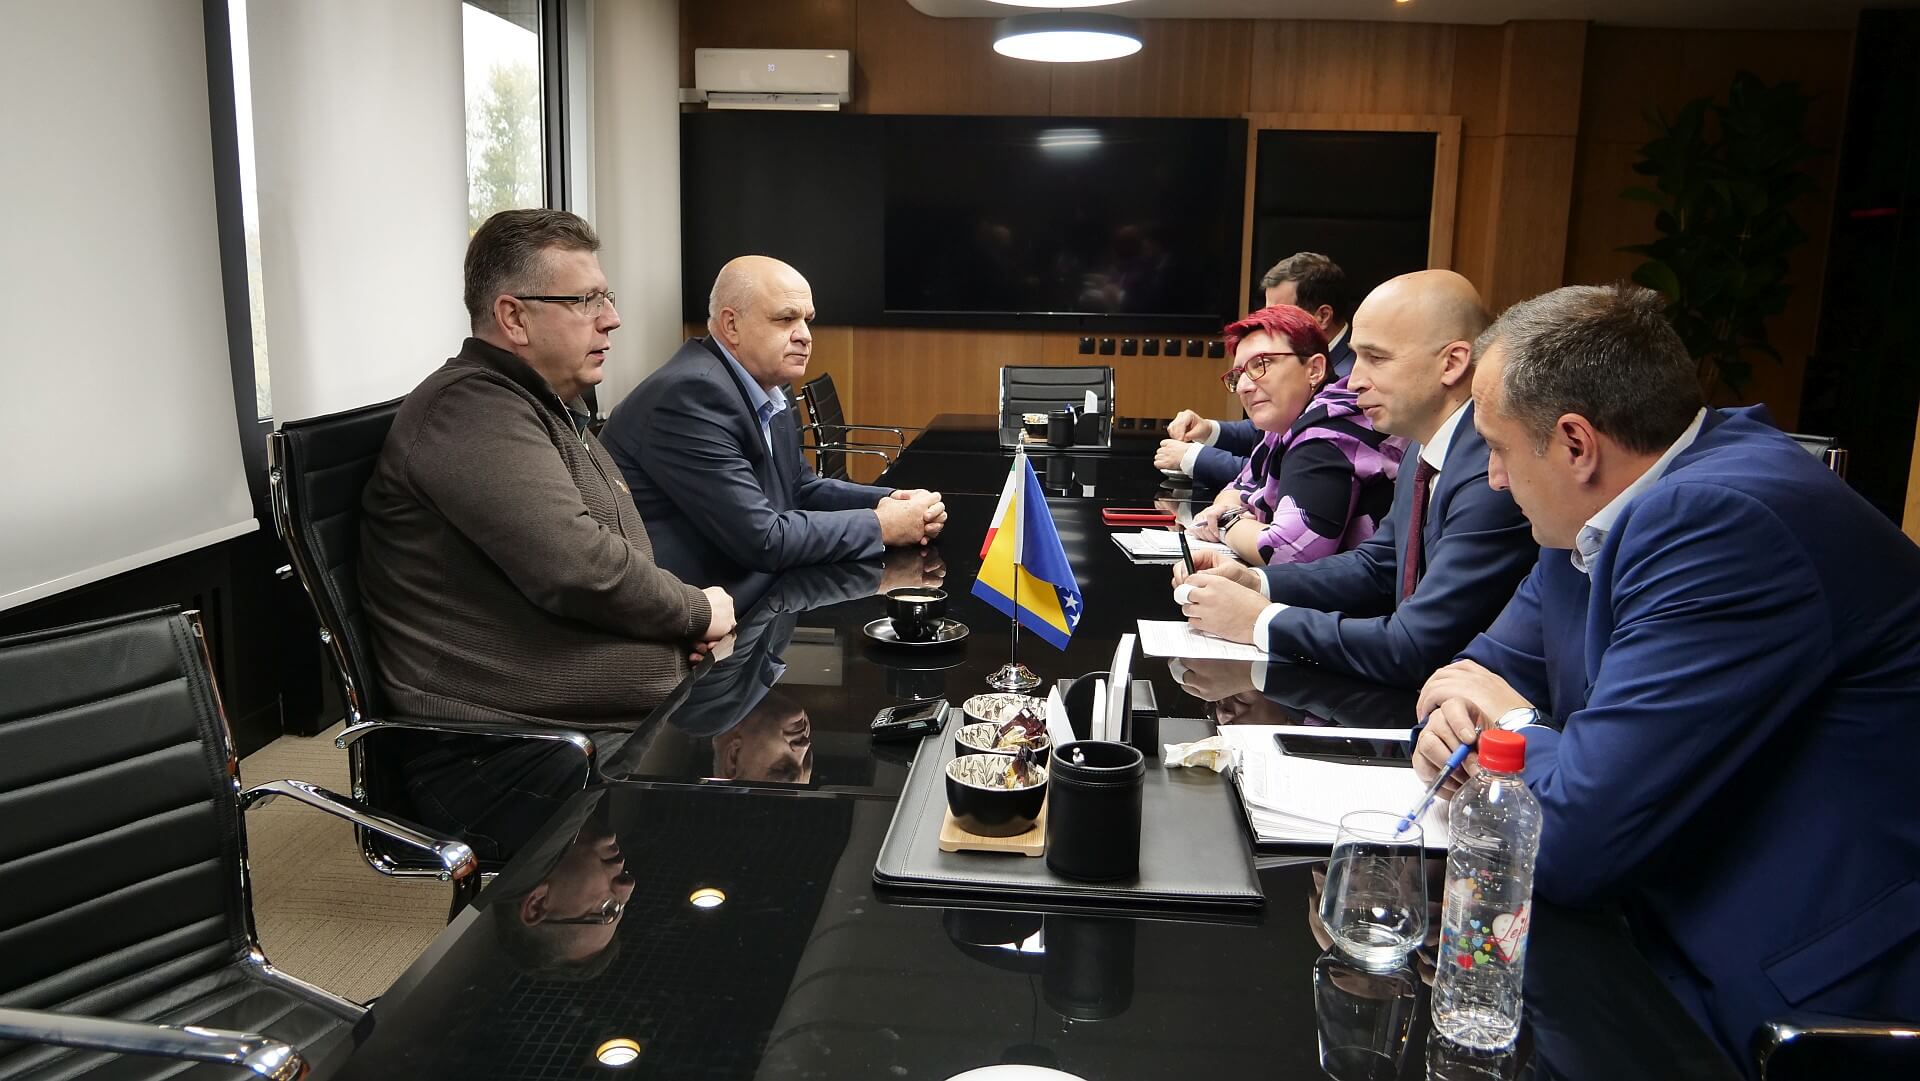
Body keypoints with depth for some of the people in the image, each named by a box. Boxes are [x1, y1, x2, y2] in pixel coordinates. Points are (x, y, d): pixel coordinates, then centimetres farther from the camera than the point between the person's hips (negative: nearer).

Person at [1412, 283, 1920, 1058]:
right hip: (1682, 942, 8)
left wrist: (1513, 725, -8)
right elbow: (1498, 664, 14)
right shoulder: (1609, 503, 3)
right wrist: (1458, 719, -9)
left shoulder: (1725, 521, -25)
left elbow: (1571, 837, -28)